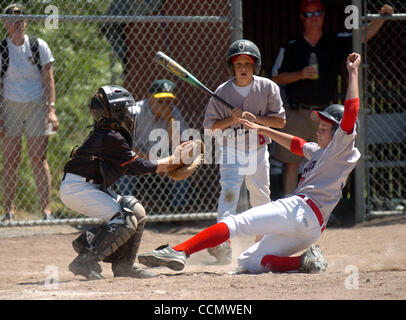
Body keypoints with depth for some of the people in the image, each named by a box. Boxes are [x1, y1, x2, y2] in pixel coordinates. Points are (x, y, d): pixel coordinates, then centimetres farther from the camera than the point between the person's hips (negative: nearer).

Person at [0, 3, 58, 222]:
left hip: (37, 106, 0)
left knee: (39, 159, -3)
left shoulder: (39, 46, 4)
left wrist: (51, 109, -7)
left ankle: (46, 208, -3)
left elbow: (48, 79, 3)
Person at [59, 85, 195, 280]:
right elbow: (139, 167, -15)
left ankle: (123, 265, 13)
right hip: (77, 188, -10)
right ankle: (85, 262, -18)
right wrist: (171, 161, -6)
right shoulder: (111, 138, -18)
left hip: (92, 188, 10)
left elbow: (130, 168, 14)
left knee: (136, 212, 11)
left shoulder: (107, 134, 12)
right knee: (125, 220, -18)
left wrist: (171, 162, 10)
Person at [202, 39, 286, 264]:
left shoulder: (268, 88, -4)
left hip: (258, 151, 2)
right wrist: (231, 120, -21)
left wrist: (256, 119, -20)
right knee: (229, 193, -20)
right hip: (231, 151, -2)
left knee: (261, 199, 12)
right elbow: (210, 126, -5)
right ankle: (223, 245, -31)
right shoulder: (222, 92, -6)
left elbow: (280, 121, -5)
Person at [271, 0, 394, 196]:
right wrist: (300, 74, -14)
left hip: (324, 113, 2)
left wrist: (381, 17, -14)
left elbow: (365, 35, 2)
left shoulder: (336, 43, 7)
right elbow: (276, 78, 1)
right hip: (296, 113, -2)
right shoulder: (291, 47, 2)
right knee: (291, 163, -3)